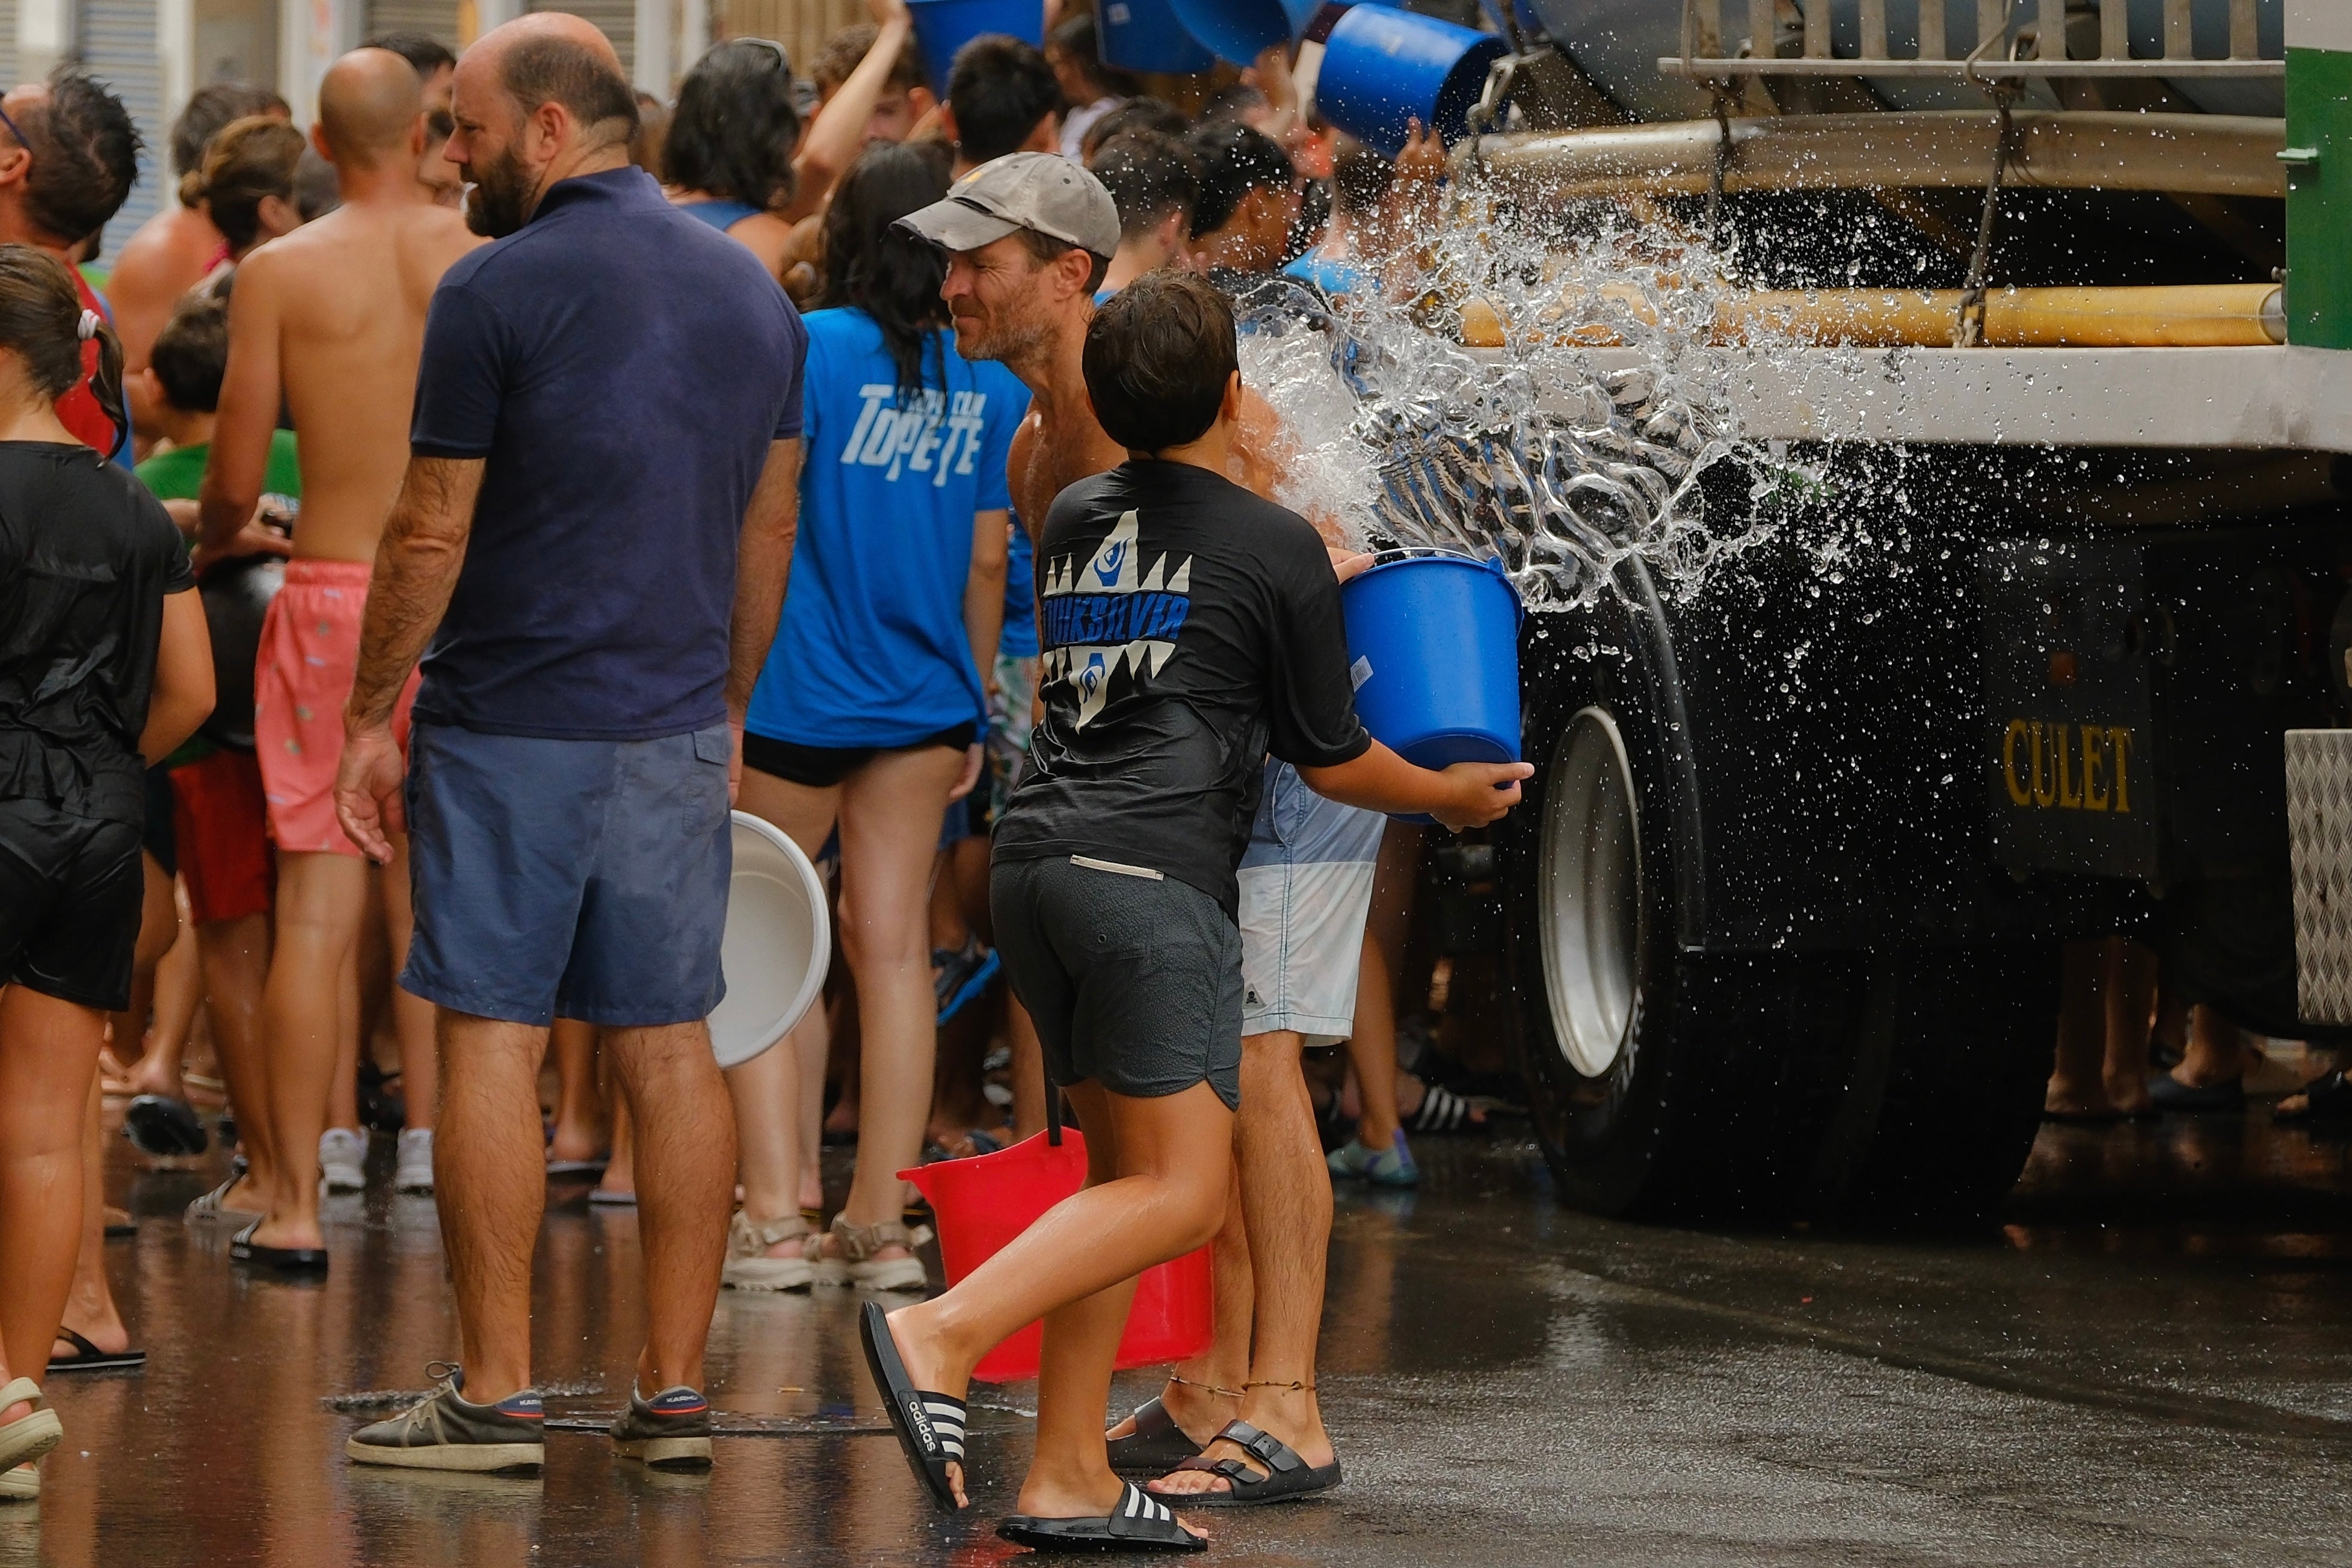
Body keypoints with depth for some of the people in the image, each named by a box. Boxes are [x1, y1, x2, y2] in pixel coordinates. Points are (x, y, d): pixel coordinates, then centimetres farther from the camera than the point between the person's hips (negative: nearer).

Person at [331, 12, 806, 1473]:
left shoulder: (498, 291, -11)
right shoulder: (752, 290, 8)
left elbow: (432, 533, -9)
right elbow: (768, 528, 13)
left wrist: (370, 714, 0)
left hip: (512, 723, -6)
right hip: (678, 728, 6)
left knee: (494, 1040, -1)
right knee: (670, 1044, 7)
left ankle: (497, 1393, -2)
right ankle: (675, 1390, 7)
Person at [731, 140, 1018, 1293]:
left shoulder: (807, 351, -9)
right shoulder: (993, 377, 4)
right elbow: (988, 558, 9)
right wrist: (975, 705, 19)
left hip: (798, 692, -4)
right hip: (925, 701, 4)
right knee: (894, 946, 6)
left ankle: (773, 1217, -2)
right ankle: (881, 1225, 8)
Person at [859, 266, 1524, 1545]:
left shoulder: (1071, 522, 18)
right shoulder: (1279, 550, 0)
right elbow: (1332, 759, 8)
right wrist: (1450, 796, 27)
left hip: (1033, 854, 7)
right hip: (1154, 867, -7)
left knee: (1126, 1168, 13)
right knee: (1183, 1191, -7)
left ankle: (1068, 1477, 6)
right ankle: (944, 1334, -25)